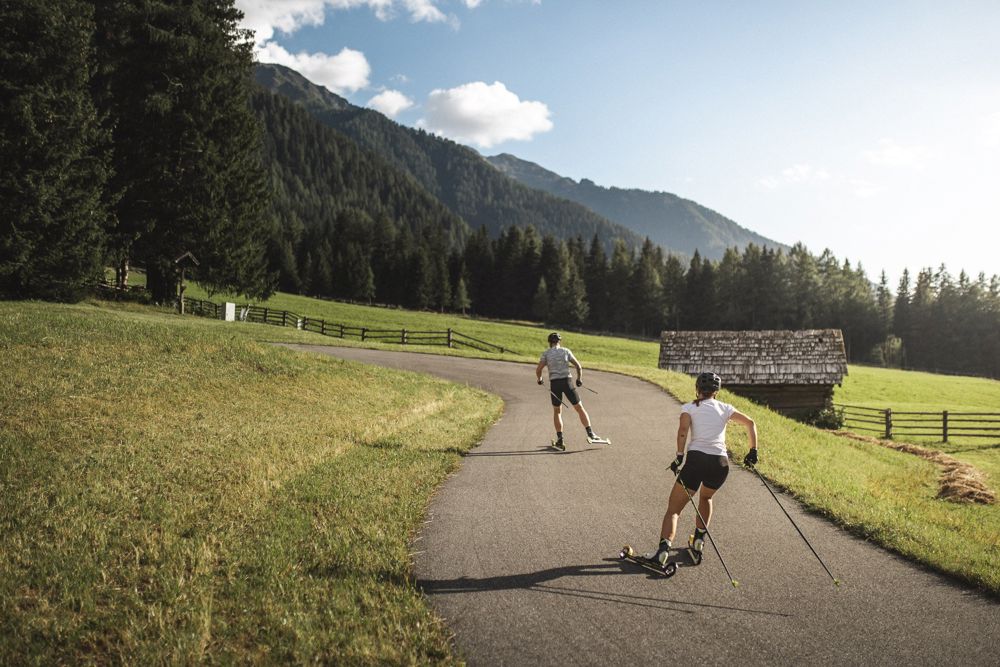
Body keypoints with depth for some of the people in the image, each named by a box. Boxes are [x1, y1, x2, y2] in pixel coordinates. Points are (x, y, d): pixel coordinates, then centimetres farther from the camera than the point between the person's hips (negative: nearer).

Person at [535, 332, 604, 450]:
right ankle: (590, 434, -5)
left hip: (554, 383, 0)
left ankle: (559, 439, 7)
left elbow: (538, 369, -3)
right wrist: (579, 379, 20)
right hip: (566, 382, 0)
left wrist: (539, 379, 16)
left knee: (557, 412, 14)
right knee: (579, 408, 5)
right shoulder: (566, 351, 8)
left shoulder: (546, 354, 6)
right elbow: (578, 366, 6)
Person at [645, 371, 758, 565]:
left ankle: (663, 547, -18)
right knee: (706, 497, 34)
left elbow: (683, 430, -8)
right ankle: (699, 540, 25)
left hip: (696, 459, -3)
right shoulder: (724, 408, 18)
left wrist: (680, 457, -8)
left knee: (673, 508, 2)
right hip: (721, 463, 3)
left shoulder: (688, 407, 10)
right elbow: (750, 423, 12)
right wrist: (753, 451, 15)